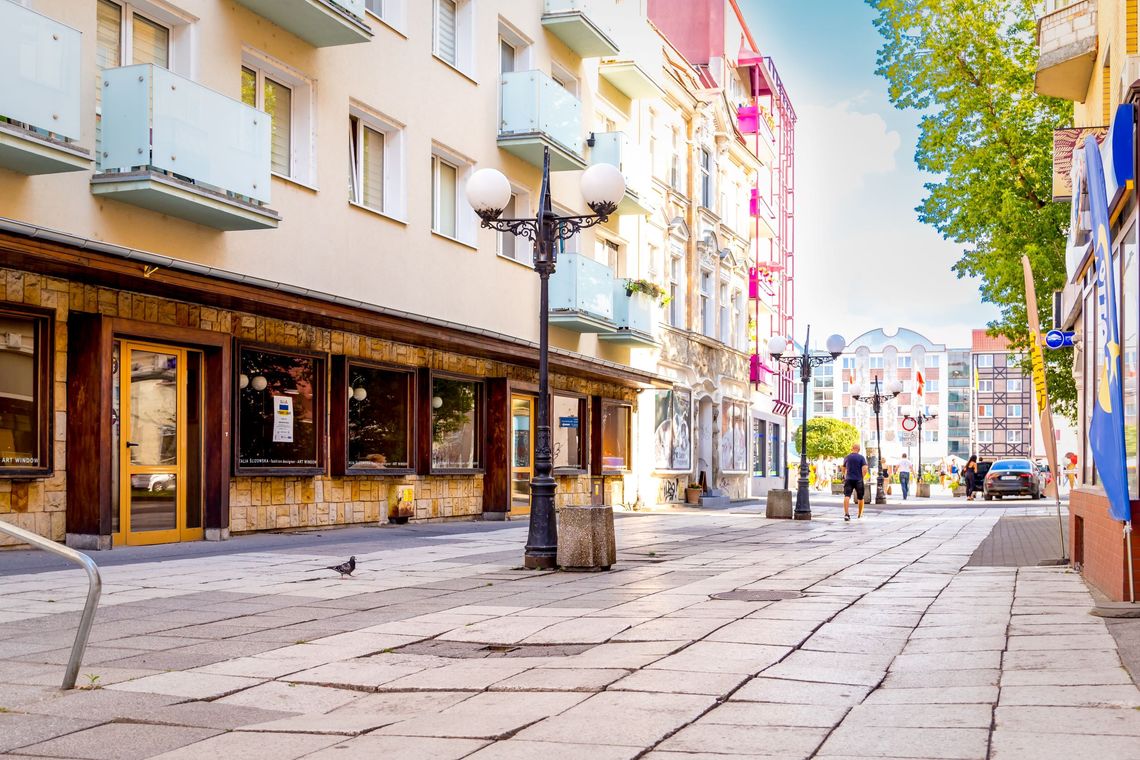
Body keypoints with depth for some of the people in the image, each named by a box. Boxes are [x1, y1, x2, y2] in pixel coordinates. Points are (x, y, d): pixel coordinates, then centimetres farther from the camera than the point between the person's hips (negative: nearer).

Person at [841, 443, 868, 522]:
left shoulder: (847, 457, 7)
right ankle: (860, 514, 28)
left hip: (848, 479, 1)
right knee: (860, 498, 16)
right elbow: (864, 469, -13)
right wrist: (862, 477, 3)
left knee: (847, 496, -10)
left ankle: (846, 514, -30)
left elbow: (843, 469, 19)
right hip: (859, 480, -1)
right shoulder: (861, 457, -2)